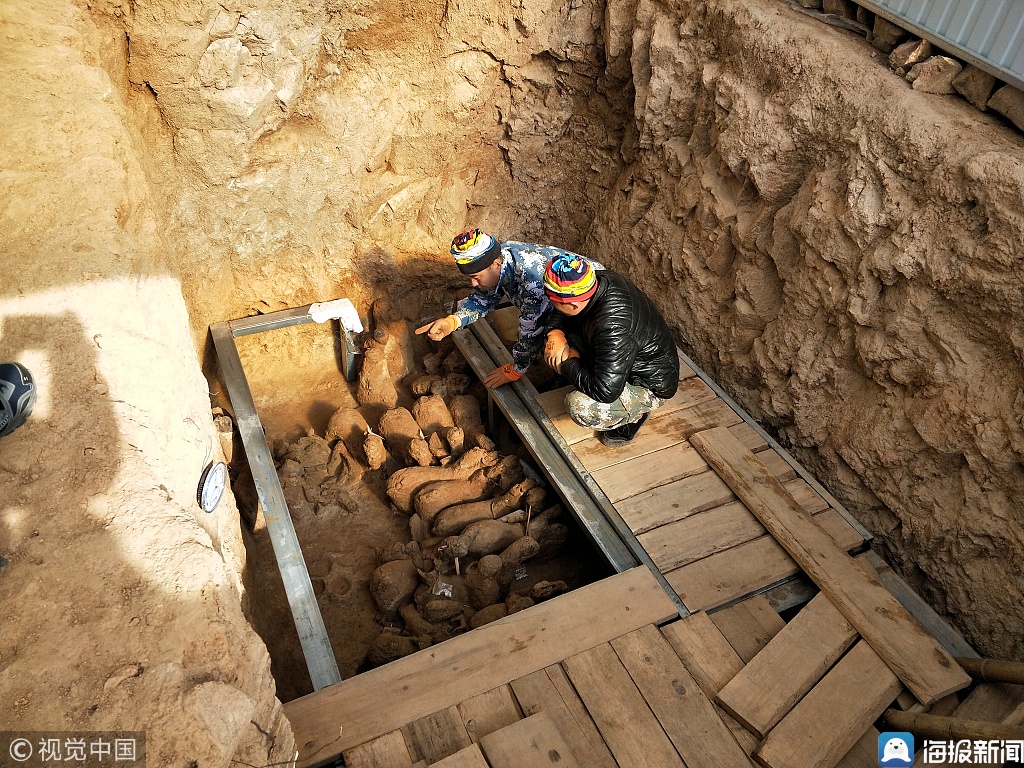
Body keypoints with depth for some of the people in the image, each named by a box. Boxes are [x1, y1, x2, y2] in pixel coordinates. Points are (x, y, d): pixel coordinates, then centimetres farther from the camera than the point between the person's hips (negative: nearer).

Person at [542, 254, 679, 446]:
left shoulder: (613, 328, -40)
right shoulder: (599, 280, -15)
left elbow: (605, 391, -38)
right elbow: (564, 315, 6)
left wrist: (567, 364, -23)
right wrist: (556, 333, -16)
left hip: (649, 386, -8)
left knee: (579, 407, -29)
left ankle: (634, 413, 0)